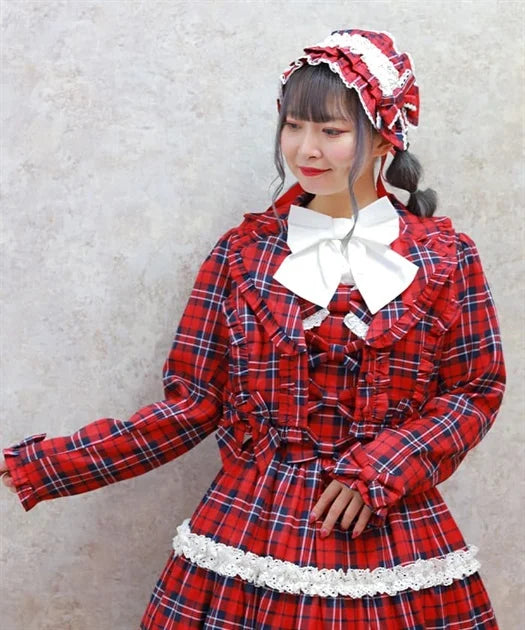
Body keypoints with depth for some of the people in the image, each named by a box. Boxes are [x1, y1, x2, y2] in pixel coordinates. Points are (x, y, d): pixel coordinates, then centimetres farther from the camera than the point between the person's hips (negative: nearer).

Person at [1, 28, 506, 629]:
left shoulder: (446, 258, -1)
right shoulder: (243, 253, 1)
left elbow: (477, 390, 1)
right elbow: (193, 402, 0)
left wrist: (382, 471, -14)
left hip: (387, 532, 0)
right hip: (253, 529, 1)